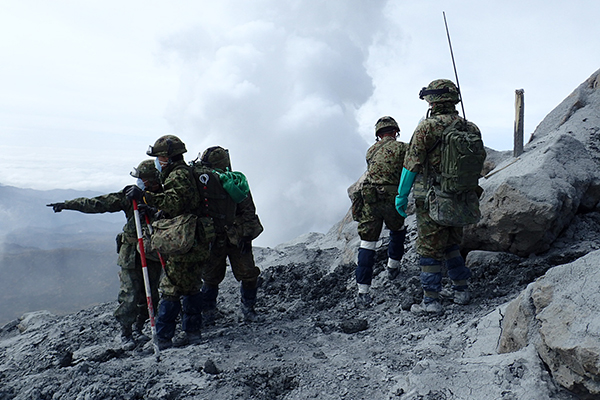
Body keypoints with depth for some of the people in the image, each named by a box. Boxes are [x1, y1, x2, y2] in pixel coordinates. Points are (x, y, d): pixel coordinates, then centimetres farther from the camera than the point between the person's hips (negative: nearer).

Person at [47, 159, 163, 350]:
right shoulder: (131, 195, -5)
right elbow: (98, 203, -5)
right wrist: (67, 204, -8)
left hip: (153, 254, 2)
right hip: (131, 254, -1)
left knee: (150, 295, 6)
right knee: (130, 295, -4)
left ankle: (137, 329, 27)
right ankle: (125, 333, 16)